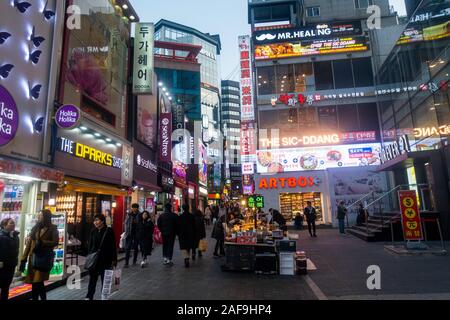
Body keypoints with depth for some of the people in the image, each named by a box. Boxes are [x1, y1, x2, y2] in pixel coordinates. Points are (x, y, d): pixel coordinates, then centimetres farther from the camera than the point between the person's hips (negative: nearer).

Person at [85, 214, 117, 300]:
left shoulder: (109, 231, -9)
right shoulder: (93, 232, 3)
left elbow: (113, 246, -8)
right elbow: (90, 246, 10)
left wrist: (114, 260, -9)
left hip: (106, 259, -3)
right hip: (94, 259, 3)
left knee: (105, 279, 10)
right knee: (92, 278, 7)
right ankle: (89, 296, 21)